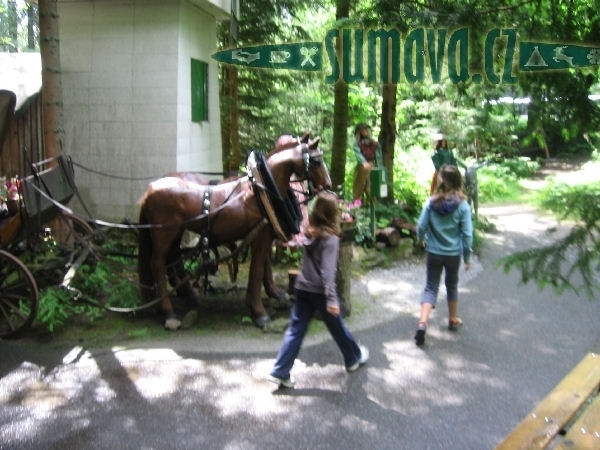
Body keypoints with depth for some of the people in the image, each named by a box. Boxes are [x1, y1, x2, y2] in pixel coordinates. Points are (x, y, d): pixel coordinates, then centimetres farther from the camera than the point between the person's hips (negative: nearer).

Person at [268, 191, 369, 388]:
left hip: (301, 287, 5)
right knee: (337, 327, 15)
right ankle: (354, 358, 38)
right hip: (319, 290, -5)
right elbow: (327, 271, -23)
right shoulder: (330, 238, -18)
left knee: (295, 329, 7)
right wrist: (331, 299, -24)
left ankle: (280, 372, 4)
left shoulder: (308, 232, 1)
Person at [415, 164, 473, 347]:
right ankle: (453, 320, 38)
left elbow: (421, 226, -7)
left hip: (434, 253, 0)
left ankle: (422, 323, -12)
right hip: (453, 253, 0)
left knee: (431, 287, 7)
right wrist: (468, 257, 1)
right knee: (452, 285, 21)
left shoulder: (431, 202, -11)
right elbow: (467, 234, -11)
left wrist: (422, 239, 15)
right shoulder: (462, 205, -13)